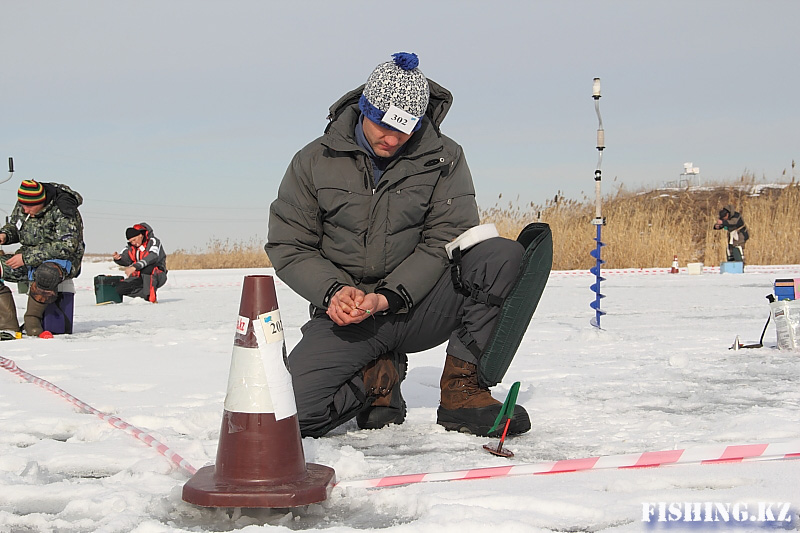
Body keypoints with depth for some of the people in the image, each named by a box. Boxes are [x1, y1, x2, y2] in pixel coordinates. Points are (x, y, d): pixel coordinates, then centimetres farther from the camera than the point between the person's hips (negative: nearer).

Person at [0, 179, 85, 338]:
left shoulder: (63, 212, -20)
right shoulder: (22, 205, 2)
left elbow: (66, 247, -26)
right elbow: (14, 225, 21)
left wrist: (27, 257, -27)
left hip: (62, 260, -7)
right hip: (28, 260, 7)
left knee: (46, 273, -43)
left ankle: (32, 321, -22)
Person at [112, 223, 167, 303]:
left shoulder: (153, 241, -13)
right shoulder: (131, 246, 8)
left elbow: (153, 257, -32)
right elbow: (125, 260, -2)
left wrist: (135, 267, -42)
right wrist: (118, 258, -27)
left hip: (158, 276, -6)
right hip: (140, 278, 6)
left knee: (147, 268, -39)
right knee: (120, 288, -14)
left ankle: (151, 297, -29)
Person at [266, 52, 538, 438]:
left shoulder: (443, 159, 0)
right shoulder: (314, 161, 2)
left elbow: (445, 242, -6)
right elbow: (288, 246, 3)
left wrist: (389, 297, -20)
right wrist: (333, 291, -16)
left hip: (417, 306, 0)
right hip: (346, 315, 0)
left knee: (503, 256, -25)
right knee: (293, 410, -25)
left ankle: (460, 389, -15)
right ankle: (377, 377, 7)